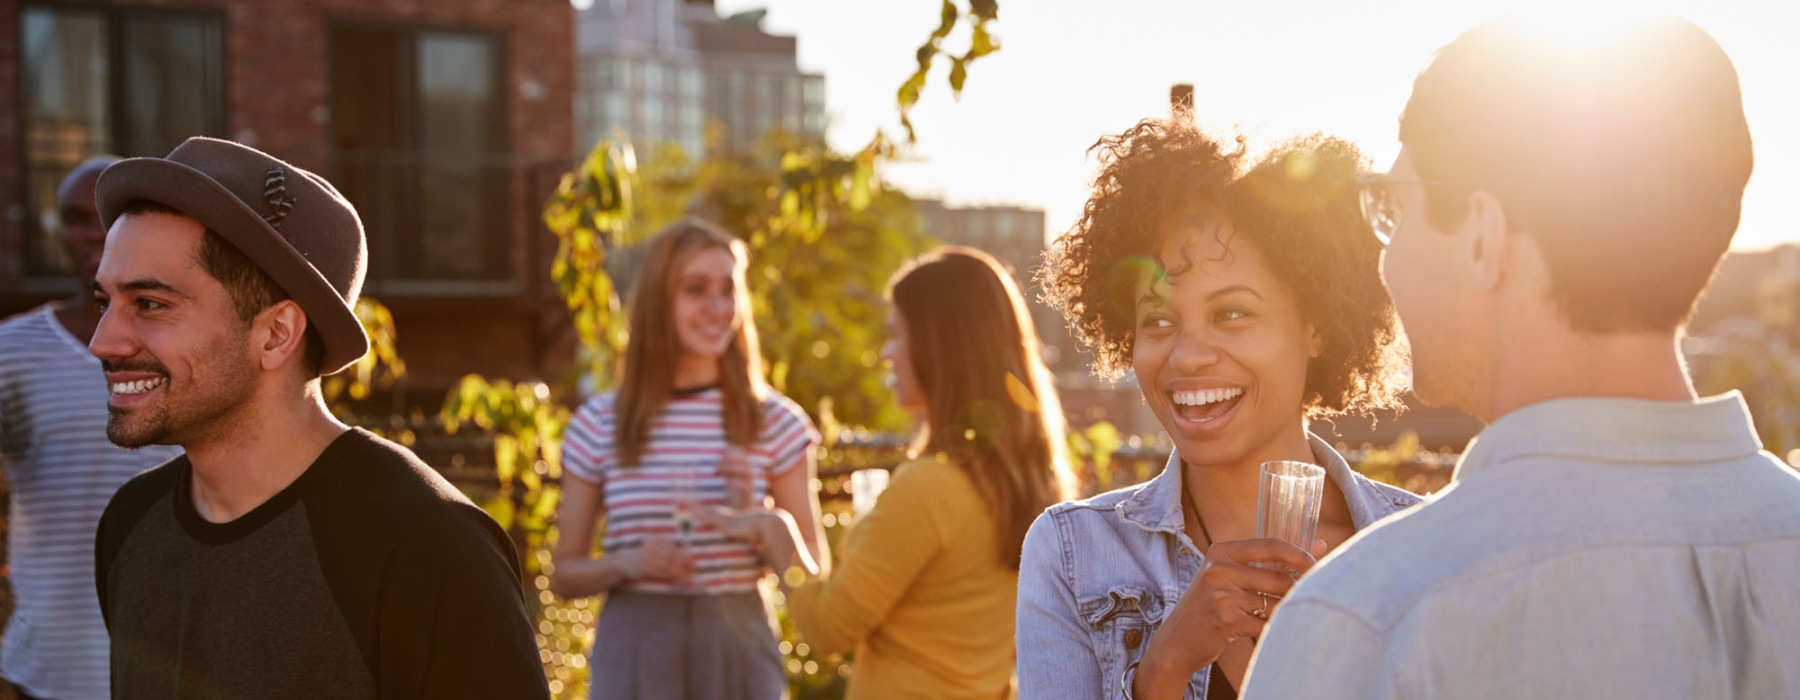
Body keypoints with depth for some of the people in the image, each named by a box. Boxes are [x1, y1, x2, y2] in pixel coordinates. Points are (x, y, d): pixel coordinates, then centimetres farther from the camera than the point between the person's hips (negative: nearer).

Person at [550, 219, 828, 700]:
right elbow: (565, 575, 8)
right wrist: (627, 564, -12)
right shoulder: (598, 424, 2)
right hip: (634, 655, 0)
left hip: (740, 650, 0)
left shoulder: (777, 422, 2)